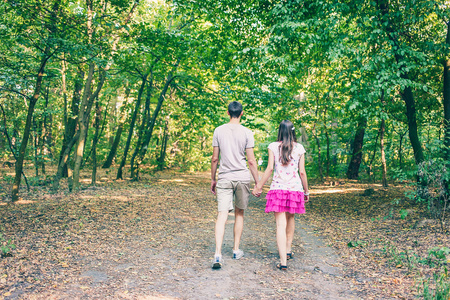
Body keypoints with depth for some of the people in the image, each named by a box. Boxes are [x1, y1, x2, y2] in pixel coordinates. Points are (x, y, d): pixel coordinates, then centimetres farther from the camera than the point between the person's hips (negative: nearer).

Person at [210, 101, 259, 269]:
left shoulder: (219, 131, 2)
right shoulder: (247, 132, -3)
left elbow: (214, 158, 3)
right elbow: (251, 161, -4)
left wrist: (213, 179, 13)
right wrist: (257, 182, 3)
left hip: (224, 178, 0)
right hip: (242, 177, 0)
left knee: (222, 215, -3)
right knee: (239, 213, 15)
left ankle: (218, 254, -15)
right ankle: (236, 250, 24)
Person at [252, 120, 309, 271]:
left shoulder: (273, 146, 0)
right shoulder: (299, 148, 4)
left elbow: (270, 169, -6)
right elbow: (302, 172, 4)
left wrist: (259, 186, 1)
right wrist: (306, 191, 14)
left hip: (278, 188, -2)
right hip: (295, 189, 2)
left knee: (280, 224, -3)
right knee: (290, 218, 24)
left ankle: (283, 261, -9)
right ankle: (288, 250, 36)